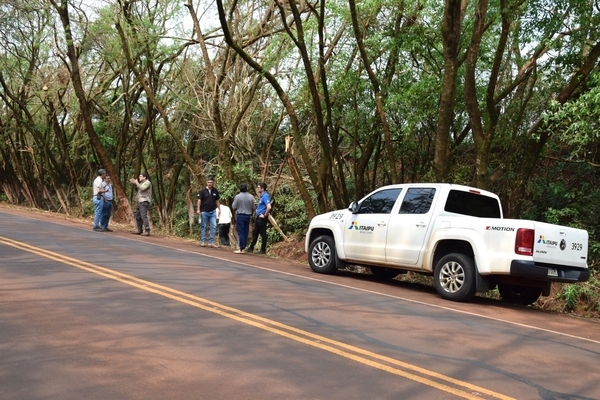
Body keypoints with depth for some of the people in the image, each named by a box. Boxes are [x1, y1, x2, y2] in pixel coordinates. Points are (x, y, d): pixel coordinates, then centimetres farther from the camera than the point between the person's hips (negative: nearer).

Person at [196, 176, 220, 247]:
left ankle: (211, 242, 2)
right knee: (203, 227, 6)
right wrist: (198, 209, -12)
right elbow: (199, 200, -5)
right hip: (204, 211, -3)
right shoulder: (202, 191, -5)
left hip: (213, 212, 3)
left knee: (213, 226, -3)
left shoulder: (215, 191, 5)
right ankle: (203, 242, 13)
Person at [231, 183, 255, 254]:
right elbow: (253, 208, 6)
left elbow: (233, 207, -7)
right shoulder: (251, 197, 0)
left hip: (240, 215, -4)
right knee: (246, 233, 9)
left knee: (241, 233, -3)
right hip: (248, 216, 4)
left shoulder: (237, 196, -11)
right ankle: (243, 248, 12)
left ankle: (242, 249, -5)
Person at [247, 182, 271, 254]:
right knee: (255, 233, 16)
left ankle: (263, 250, 7)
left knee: (263, 234, -1)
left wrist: (265, 215, -21)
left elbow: (269, 207, -30)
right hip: (258, 217, 11)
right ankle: (251, 248, 26)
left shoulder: (265, 196, -19)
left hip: (262, 218, -11)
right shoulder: (261, 196, 13)